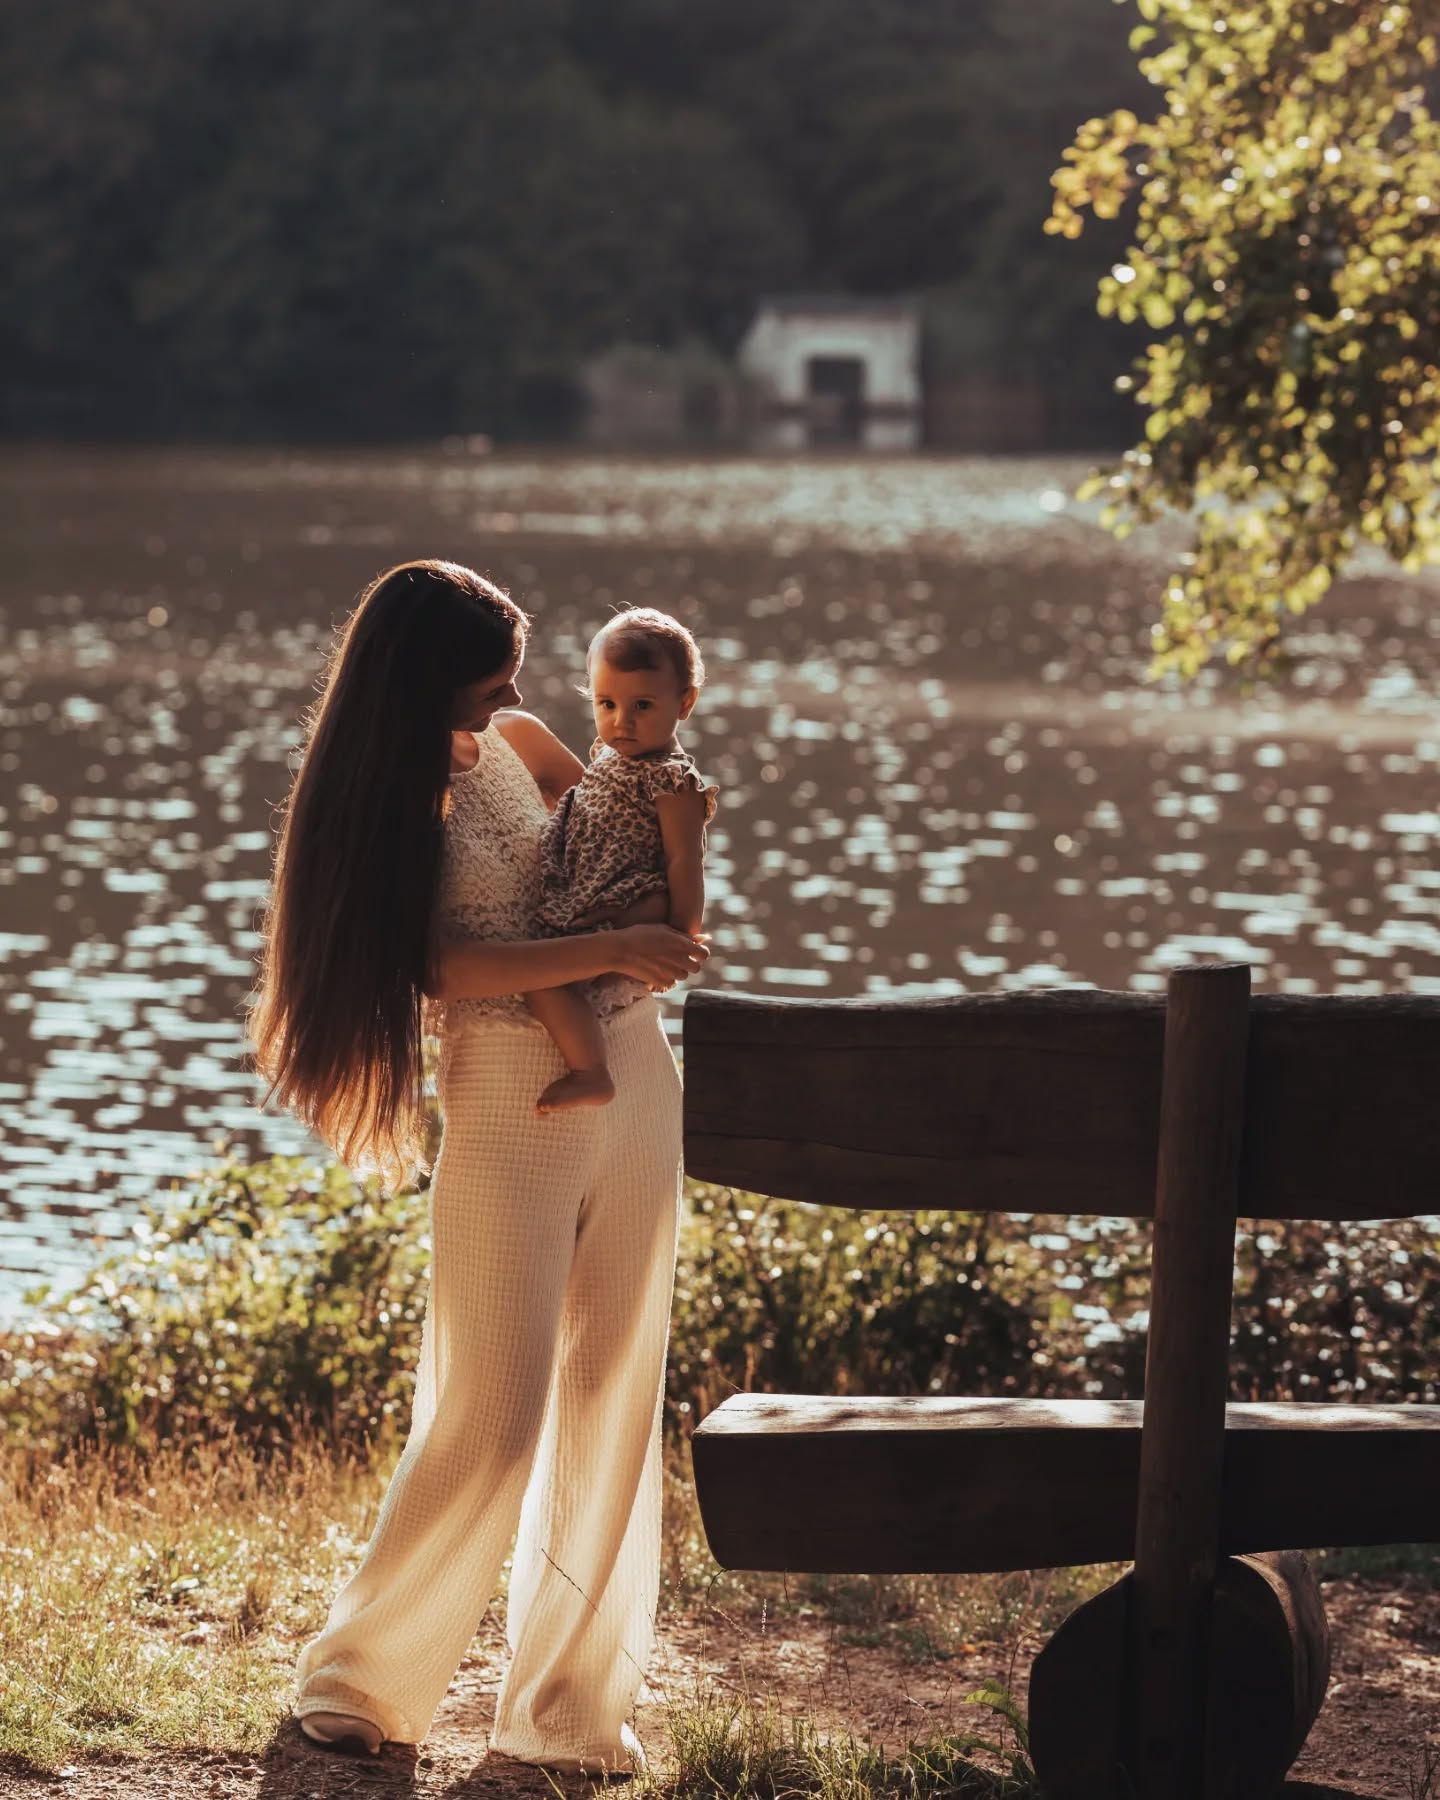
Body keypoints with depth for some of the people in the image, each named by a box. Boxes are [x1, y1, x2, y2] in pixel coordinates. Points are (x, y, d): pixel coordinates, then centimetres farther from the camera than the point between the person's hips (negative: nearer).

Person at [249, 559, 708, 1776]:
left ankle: (571, 1707, 18)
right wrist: (615, 952, -23)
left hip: (632, 1078, 6)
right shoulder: (381, 806, -10)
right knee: (492, 1413, -6)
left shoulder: (518, 745, 6)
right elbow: (452, 968, -19)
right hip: (510, 1106, -6)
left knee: (613, 1399, 8)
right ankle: (363, 1675, 12)